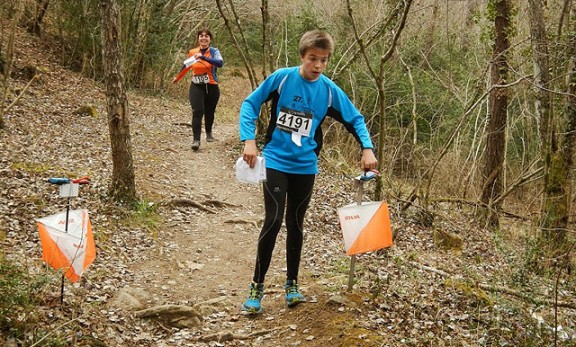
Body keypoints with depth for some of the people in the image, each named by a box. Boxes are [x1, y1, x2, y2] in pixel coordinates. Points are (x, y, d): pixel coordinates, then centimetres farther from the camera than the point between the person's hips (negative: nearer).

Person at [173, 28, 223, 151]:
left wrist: (203, 57, -37)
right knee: (197, 112, -15)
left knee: (209, 112, 14)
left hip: (212, 87, -1)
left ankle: (209, 133, 41)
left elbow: (220, 63, -28)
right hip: (196, 87, 1)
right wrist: (177, 78, 33)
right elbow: (186, 66, 20)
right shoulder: (192, 52, 1)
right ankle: (196, 140, -17)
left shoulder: (214, 51, -7)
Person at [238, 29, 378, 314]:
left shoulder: (329, 90, -3)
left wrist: (367, 149, -10)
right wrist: (249, 140, -15)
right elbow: (250, 104, -4)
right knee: (273, 221, -11)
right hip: (275, 161, -3)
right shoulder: (282, 77, -9)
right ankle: (257, 286, 3)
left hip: (305, 166, 3)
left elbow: (355, 119, 5)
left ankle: (292, 284, 25)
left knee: (295, 224, 11)